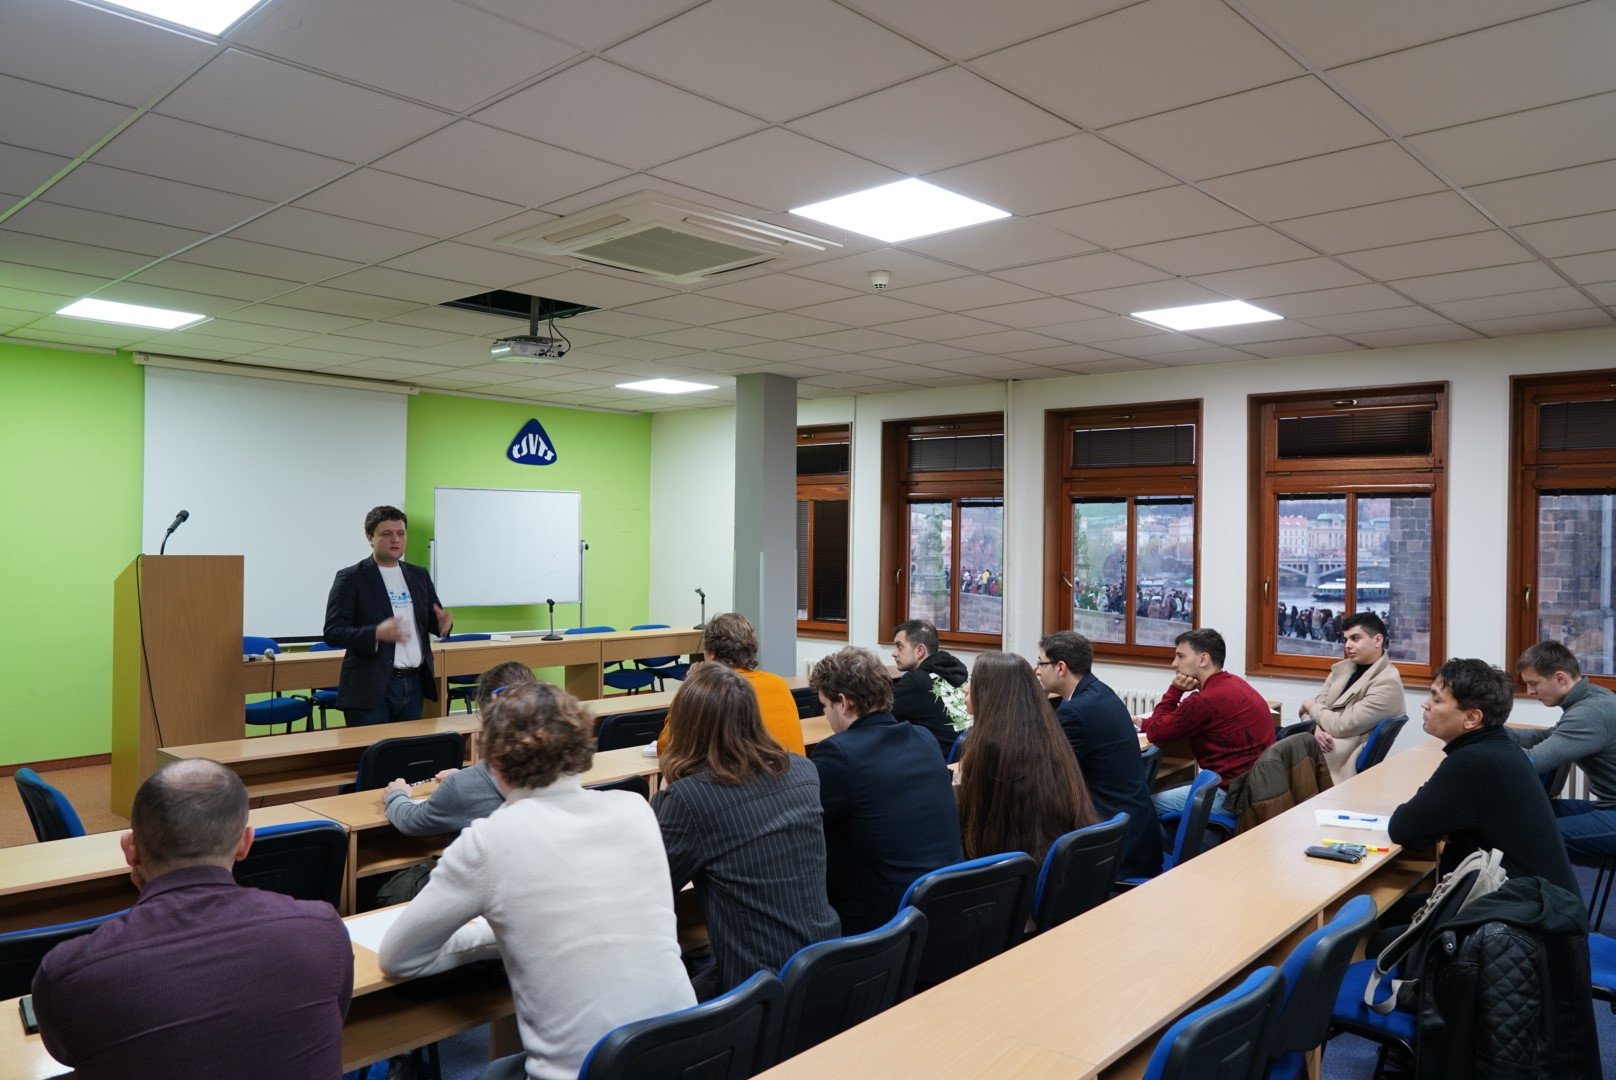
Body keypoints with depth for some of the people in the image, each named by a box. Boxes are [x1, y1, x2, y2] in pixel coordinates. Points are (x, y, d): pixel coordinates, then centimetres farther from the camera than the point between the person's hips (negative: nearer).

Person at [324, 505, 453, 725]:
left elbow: (432, 620, 16)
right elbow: (332, 633, -10)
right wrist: (377, 633, -26)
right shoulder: (351, 578, -4)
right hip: (371, 689, -5)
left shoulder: (419, 575, 12)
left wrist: (442, 623, -9)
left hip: (414, 684, 5)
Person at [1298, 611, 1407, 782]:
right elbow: (1311, 706, 10)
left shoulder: (1387, 683, -11)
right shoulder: (1342, 668, 14)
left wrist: (1312, 706, 1)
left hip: (1341, 757, -7)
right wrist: (1315, 728, -12)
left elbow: (1341, 726, -15)